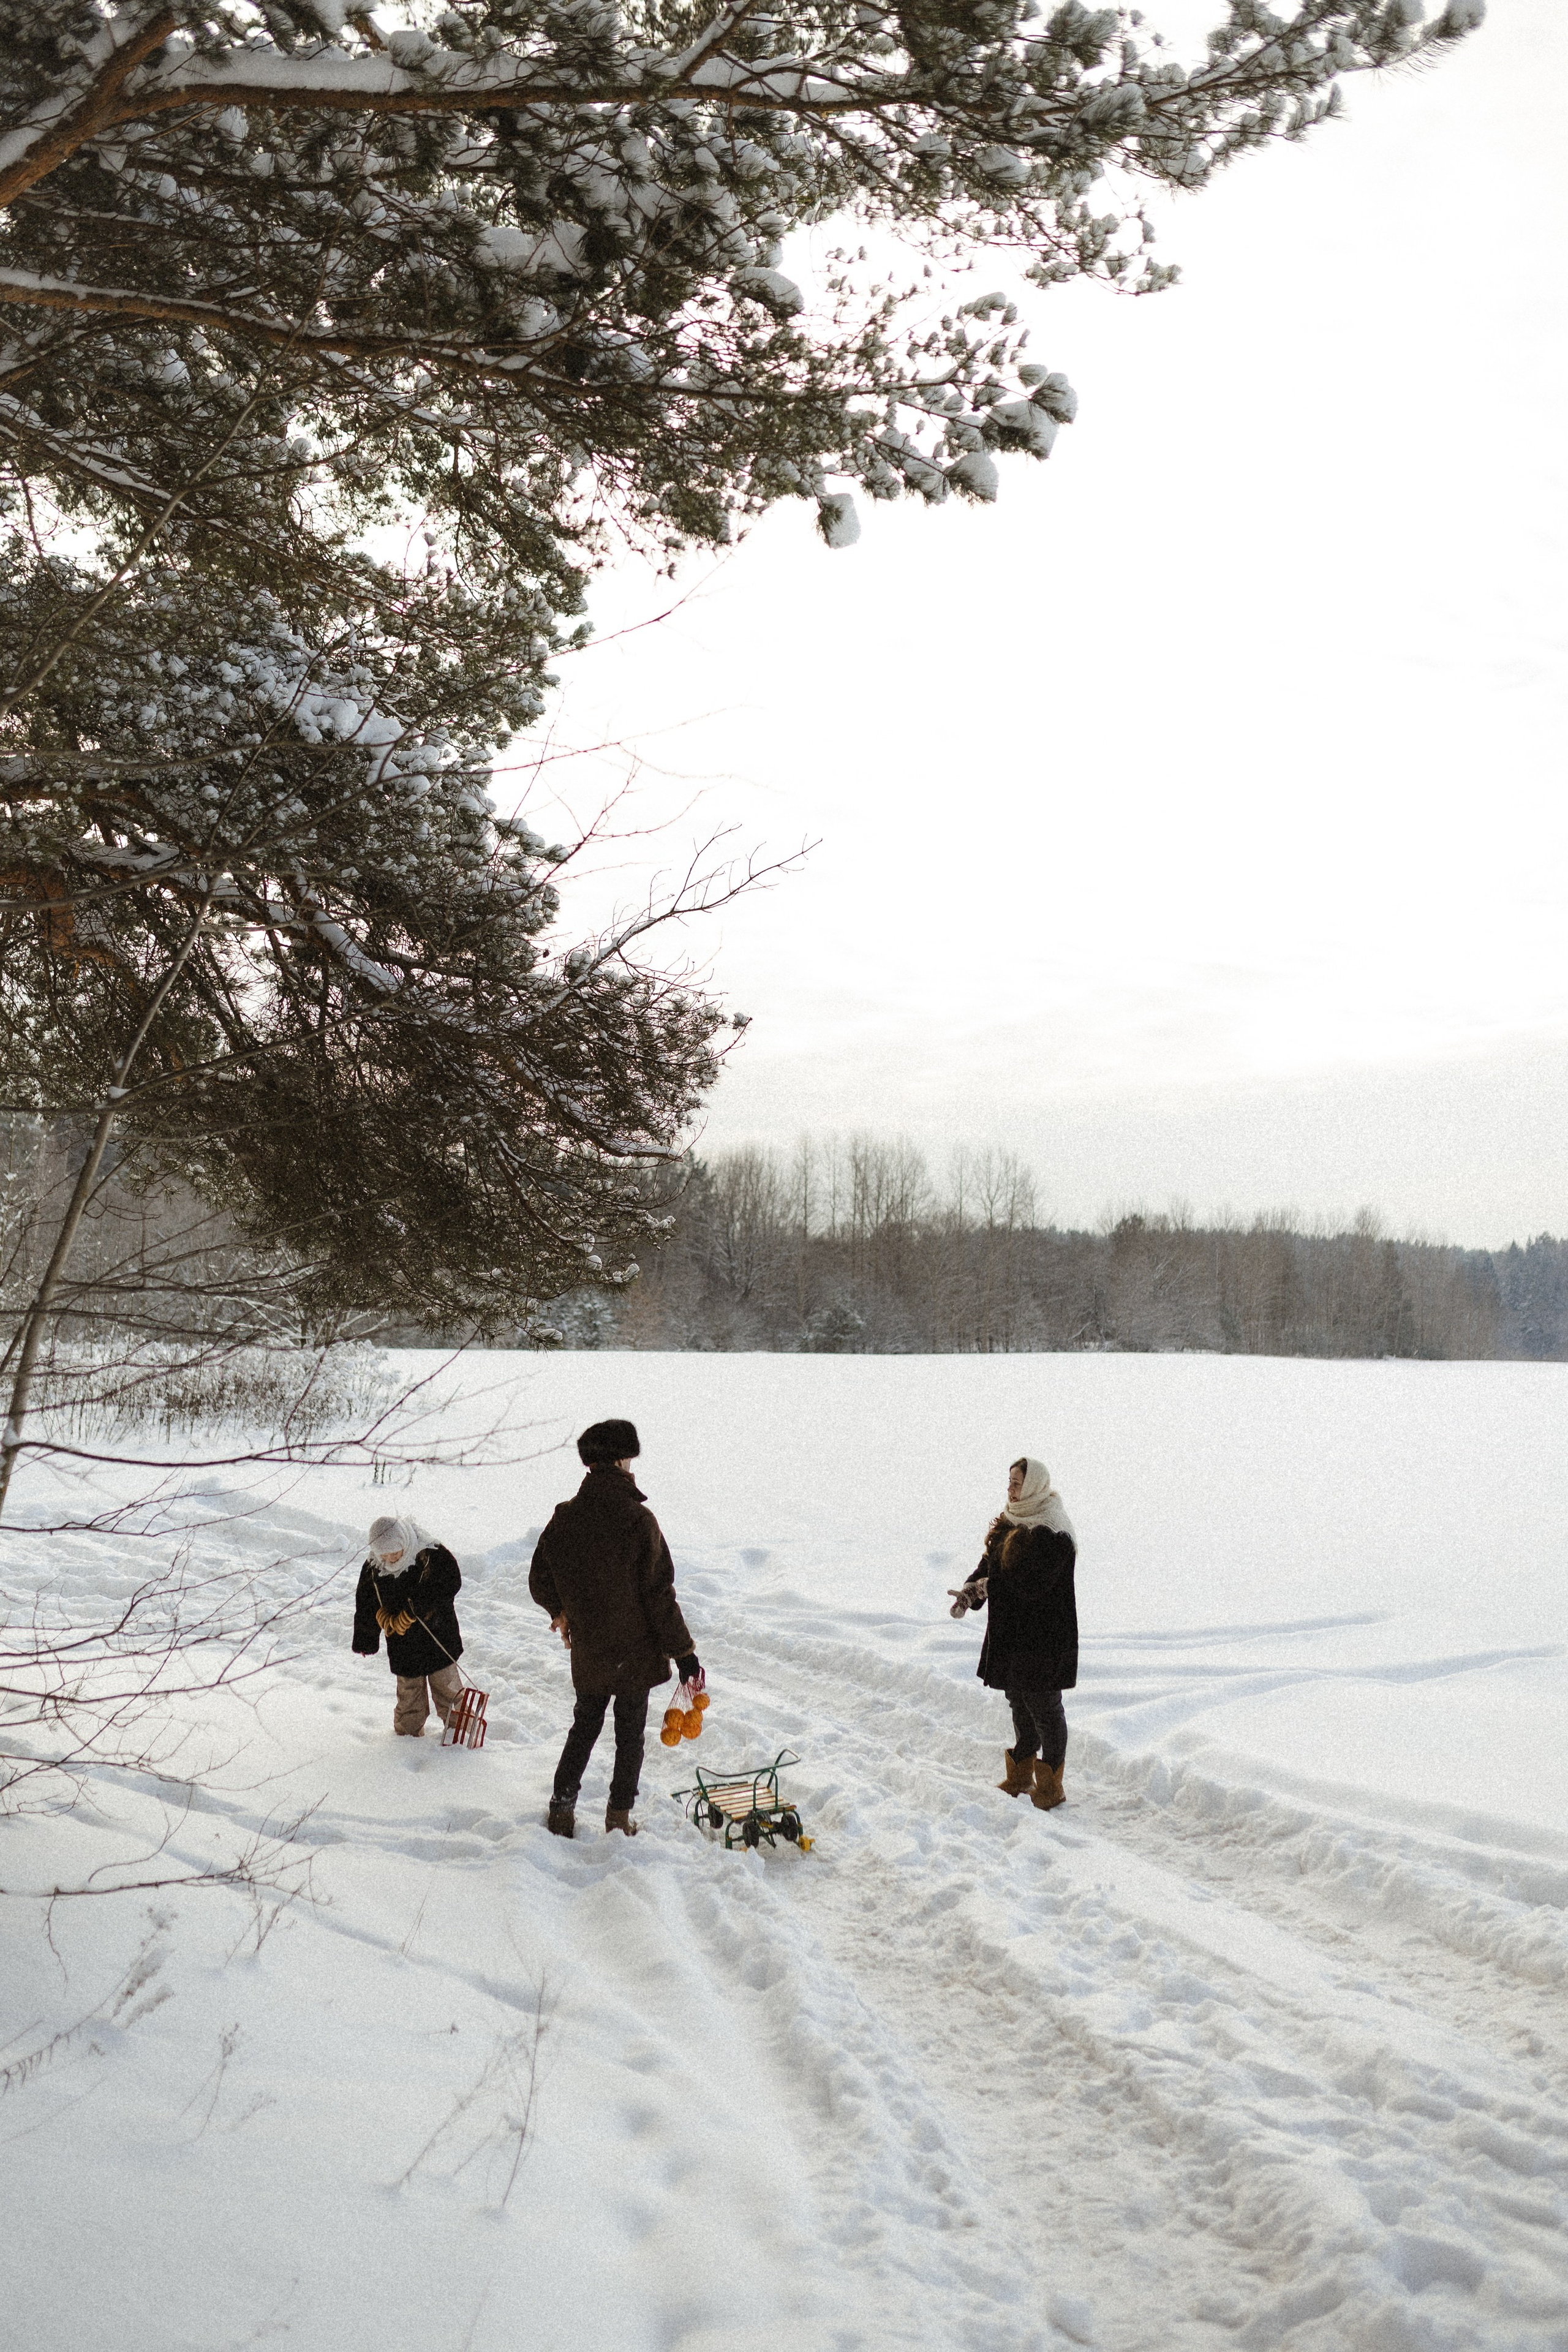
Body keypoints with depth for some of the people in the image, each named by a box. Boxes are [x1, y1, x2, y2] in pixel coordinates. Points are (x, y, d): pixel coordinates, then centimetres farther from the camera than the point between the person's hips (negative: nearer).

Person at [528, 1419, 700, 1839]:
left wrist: (560, 1611, 27)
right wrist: (684, 1653, -11)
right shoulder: (638, 1519, -19)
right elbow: (659, 1594, -18)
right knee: (630, 1734, 14)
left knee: (584, 1727, 22)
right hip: (636, 1653, -3)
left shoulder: (565, 1518, -6)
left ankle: (562, 1810, 23)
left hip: (587, 1652, 3)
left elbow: (540, 1582, 6)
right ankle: (619, 1817, 19)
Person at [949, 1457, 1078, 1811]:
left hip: (1042, 1638, -9)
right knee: (1018, 1701, 18)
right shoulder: (1012, 1520, 8)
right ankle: (1021, 1775, 33)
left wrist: (989, 1586, -17)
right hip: (1011, 1632, 9)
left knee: (1043, 1706, 1)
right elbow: (991, 1562, 9)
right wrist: (971, 1590, -9)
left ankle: (1051, 1786, 12)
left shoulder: (1052, 1532, -20)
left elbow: (1033, 1585, -26)